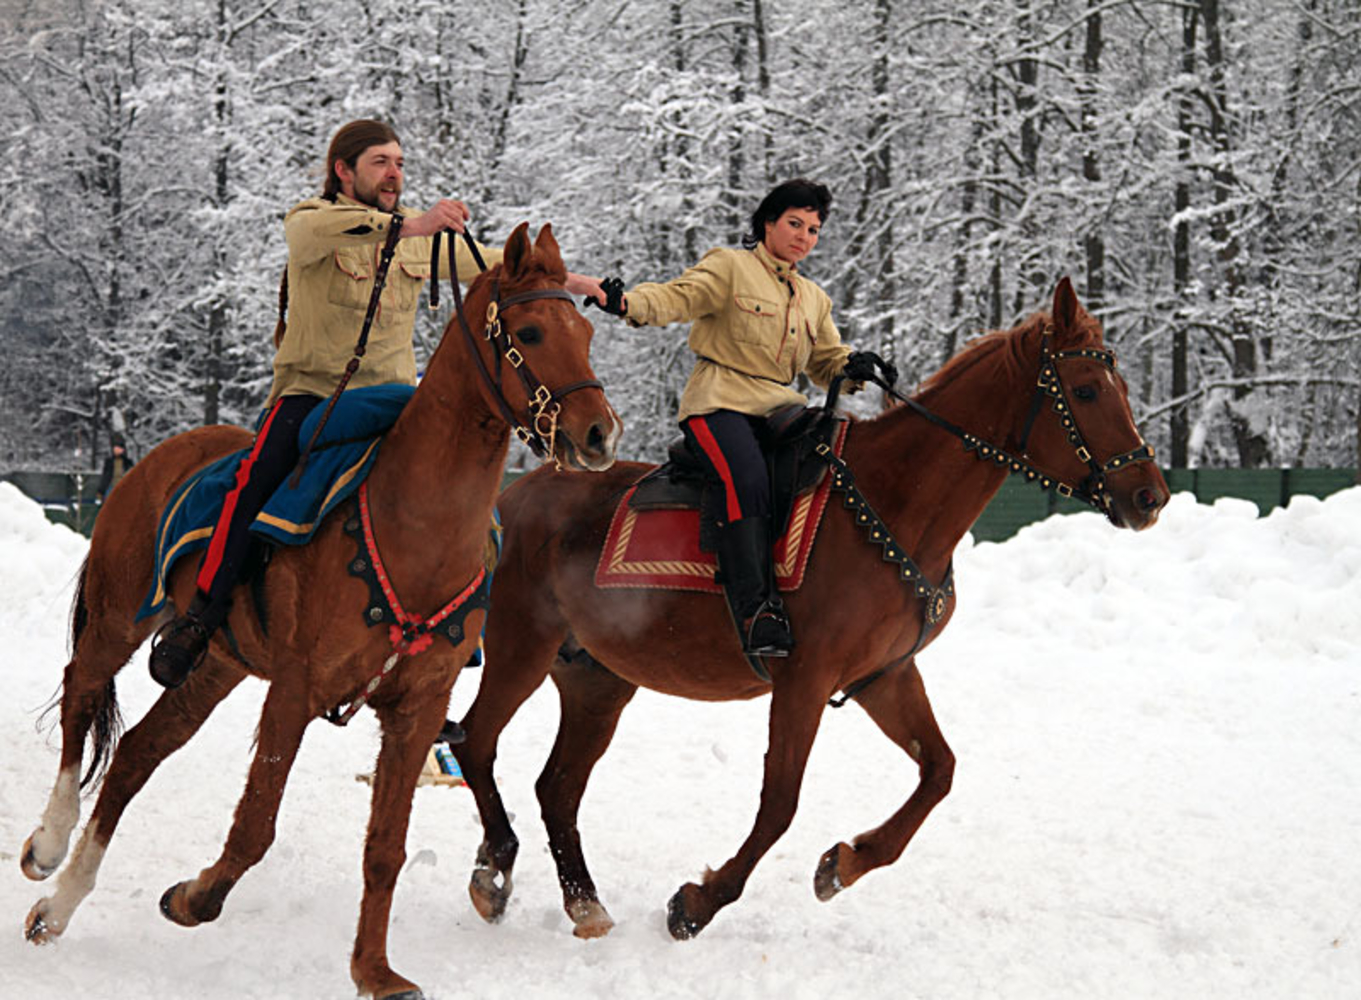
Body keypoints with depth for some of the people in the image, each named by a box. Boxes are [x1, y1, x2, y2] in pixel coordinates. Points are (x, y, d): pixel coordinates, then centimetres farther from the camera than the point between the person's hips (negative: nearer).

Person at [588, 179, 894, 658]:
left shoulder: (815, 299, 25)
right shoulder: (730, 268, 6)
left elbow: (827, 363, 27)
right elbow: (678, 297, -9)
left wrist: (854, 367, 3)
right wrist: (628, 303, -30)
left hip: (779, 409, 7)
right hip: (720, 402, -7)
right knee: (748, 479, -32)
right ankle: (754, 610, -37)